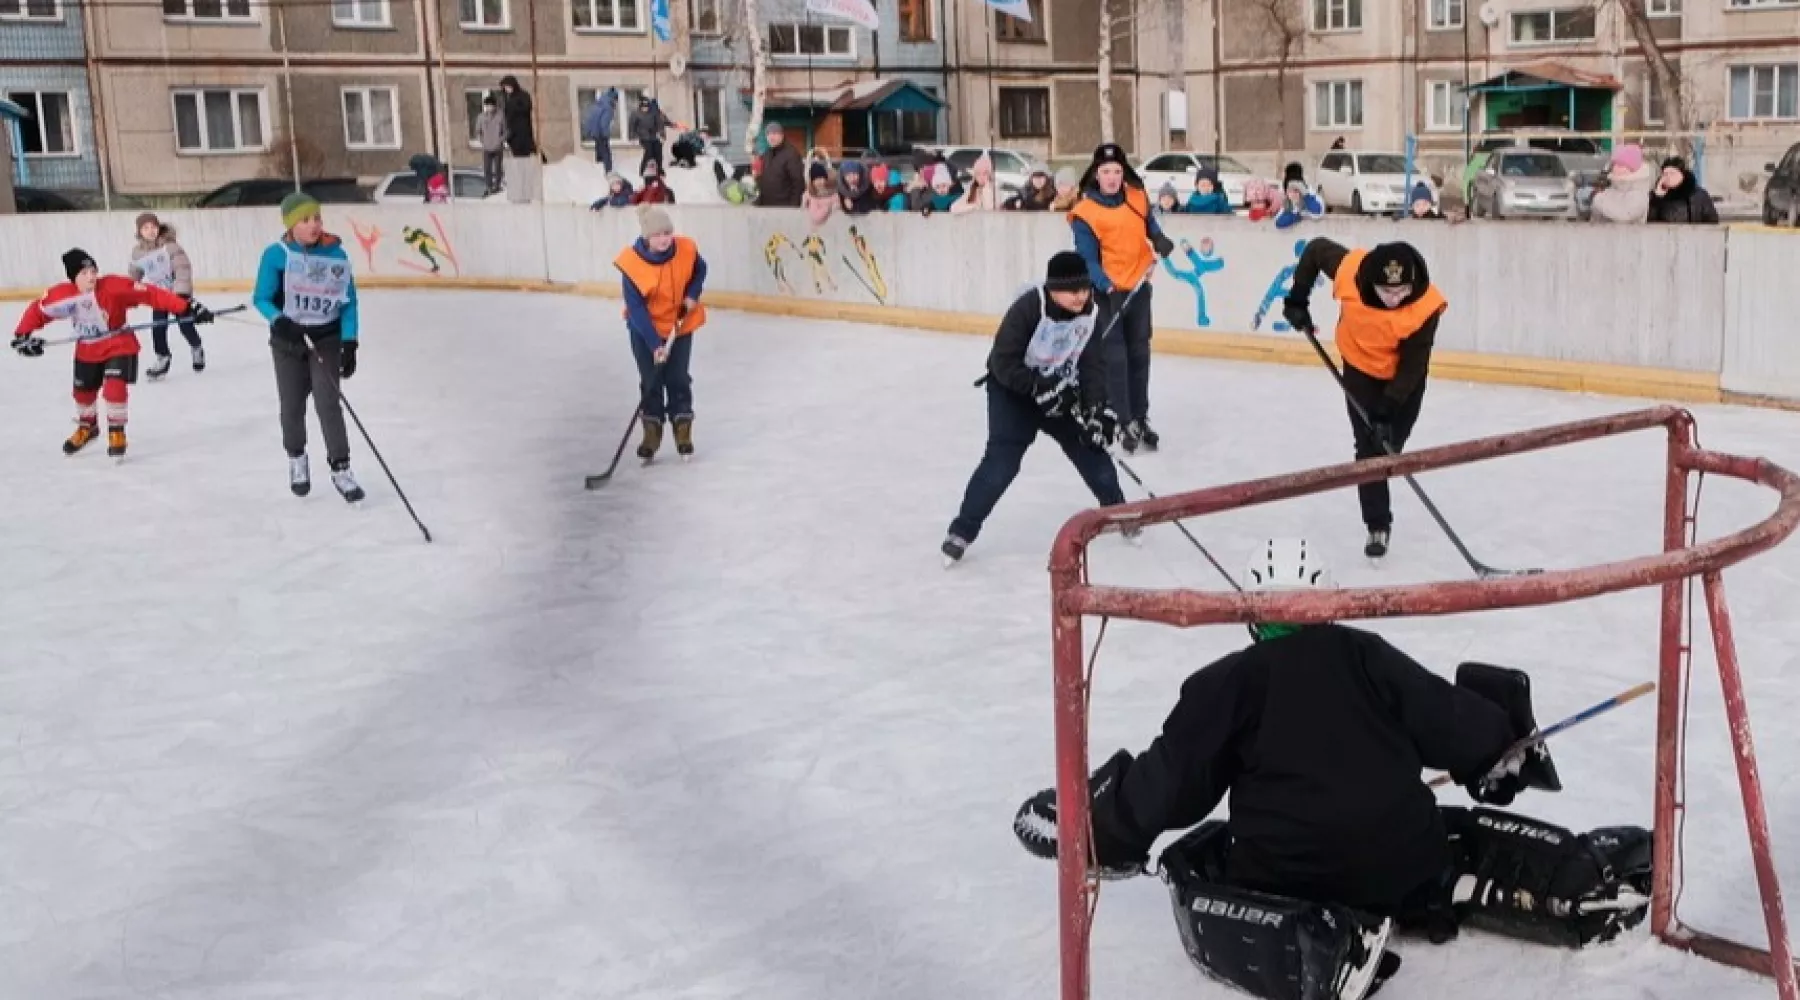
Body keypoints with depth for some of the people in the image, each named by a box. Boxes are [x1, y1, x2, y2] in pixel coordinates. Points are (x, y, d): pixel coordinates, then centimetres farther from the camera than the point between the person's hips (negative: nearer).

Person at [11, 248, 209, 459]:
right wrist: (22, 335, -13)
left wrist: (185, 307, -40)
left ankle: (116, 432, 2)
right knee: (83, 391, 17)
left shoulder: (115, 286, -30)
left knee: (114, 387, -20)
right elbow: (37, 310, -5)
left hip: (119, 346, -4)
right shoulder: (61, 295, -21)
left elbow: (151, 295, -34)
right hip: (87, 350, 4)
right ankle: (87, 427, 47)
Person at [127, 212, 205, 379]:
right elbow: (134, 274, 8)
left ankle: (196, 348, 25)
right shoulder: (138, 251, -6)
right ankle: (162, 358, 15)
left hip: (179, 291, -4)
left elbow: (183, 268, -28)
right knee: (158, 327, -2)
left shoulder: (170, 245, -23)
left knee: (185, 324, -3)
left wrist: (182, 292, -36)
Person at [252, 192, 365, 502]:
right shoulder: (277, 254, -14)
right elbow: (261, 299, -7)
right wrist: (280, 323, -26)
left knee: (328, 403, -9)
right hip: (288, 340, 0)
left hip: (327, 339, 0)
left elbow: (348, 302, -2)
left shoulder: (337, 254, -9)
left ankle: (340, 468, -1)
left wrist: (349, 344, -8)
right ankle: (296, 458, 35)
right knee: (292, 406, 10)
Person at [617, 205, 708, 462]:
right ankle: (652, 431, 17)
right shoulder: (631, 263, -26)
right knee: (651, 381, 3)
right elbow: (636, 309, -24)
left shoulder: (687, 250, -19)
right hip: (645, 330, -1)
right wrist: (655, 344, -30)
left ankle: (683, 431, 16)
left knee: (678, 379, 4)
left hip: (680, 324, 1)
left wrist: (692, 295, -12)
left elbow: (700, 270, 5)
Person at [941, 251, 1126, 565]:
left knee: (1090, 449, 3)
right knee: (1002, 460, -17)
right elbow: (1003, 363, -27)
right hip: (1013, 389, -5)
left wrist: (1096, 408, -22)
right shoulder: (1028, 308, -30)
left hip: (1061, 389, 5)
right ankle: (962, 532, -9)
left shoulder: (1091, 313, -13)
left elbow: (1094, 365, -10)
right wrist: (1040, 387, -32)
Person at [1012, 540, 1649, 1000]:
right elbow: (1455, 725, 8)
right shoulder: (1367, 655, 7)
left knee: (1192, 865, 16)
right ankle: (1579, 883, 3)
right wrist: (1506, 748, 29)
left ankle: (1308, 946, -10)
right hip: (1406, 855, 4)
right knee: (1472, 838, 30)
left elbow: (1168, 783, -2)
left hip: (1288, 869, -4)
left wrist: (1095, 823, 11)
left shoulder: (1226, 683, 0)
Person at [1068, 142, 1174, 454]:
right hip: (1107, 291, -5)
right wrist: (1108, 288, -31)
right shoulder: (1085, 212, -15)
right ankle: (1124, 423, 4)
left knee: (1139, 355, 13)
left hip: (1138, 287, 5)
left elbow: (1149, 225, 19)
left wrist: (1160, 240, -2)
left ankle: (1140, 419, 25)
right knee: (1114, 358, -5)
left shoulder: (1138, 198, 0)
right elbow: (1088, 260, -18)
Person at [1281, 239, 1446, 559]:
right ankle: (1378, 526, 2)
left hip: (1404, 374, -1)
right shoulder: (1350, 270, -32)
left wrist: (1388, 409, -30)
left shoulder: (1425, 306, -35)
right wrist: (1297, 299, -7)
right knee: (1369, 446, -4)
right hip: (1360, 366, 1)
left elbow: (1413, 364, -27)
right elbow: (1316, 249, -11)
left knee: (1391, 442, 12)